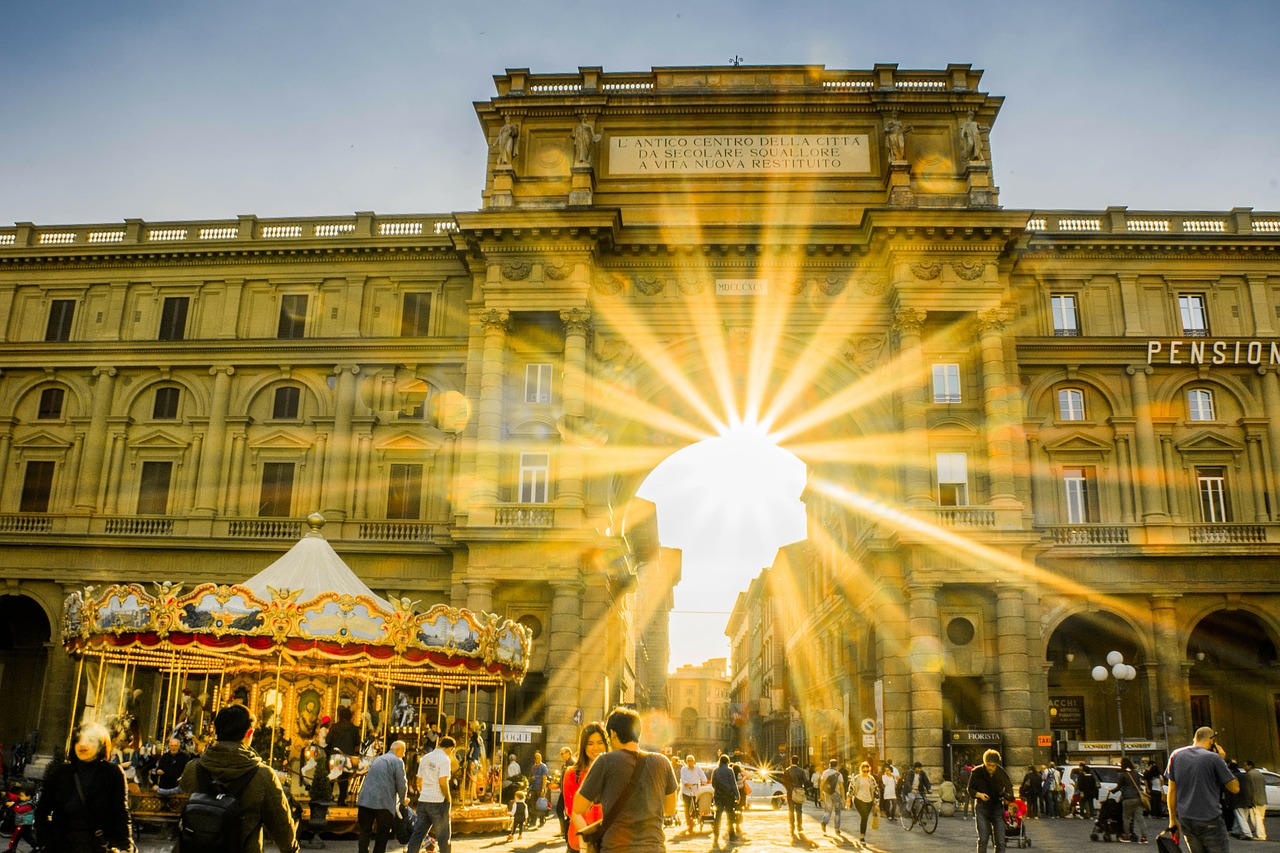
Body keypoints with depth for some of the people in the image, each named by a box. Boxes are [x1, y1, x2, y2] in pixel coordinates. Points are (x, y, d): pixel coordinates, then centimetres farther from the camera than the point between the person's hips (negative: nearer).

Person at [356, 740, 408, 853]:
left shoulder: (377, 759, 23)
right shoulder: (397, 761, -1)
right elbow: (401, 784, -4)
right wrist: (403, 800, 13)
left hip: (365, 800, 6)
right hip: (383, 802, -6)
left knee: (365, 831, 10)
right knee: (383, 833, 8)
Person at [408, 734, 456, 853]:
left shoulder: (425, 758, 12)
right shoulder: (444, 759, -11)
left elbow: (419, 779, 17)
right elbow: (443, 782, -19)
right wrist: (448, 798, -9)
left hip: (423, 800, 6)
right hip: (438, 801, -6)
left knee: (418, 833, 9)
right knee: (443, 834, 6)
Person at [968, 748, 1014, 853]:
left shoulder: (1001, 772, -4)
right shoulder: (977, 772, -8)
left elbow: (1009, 786, 13)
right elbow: (970, 789, 1)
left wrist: (1007, 797, -7)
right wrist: (979, 794, -18)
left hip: (997, 807, 2)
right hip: (982, 808, -2)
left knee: (1000, 842, -3)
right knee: (983, 840, -10)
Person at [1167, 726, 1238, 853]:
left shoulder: (1176, 755, 7)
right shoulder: (1213, 758, -8)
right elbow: (1235, 788, -2)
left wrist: (1172, 819, 14)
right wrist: (1222, 760, 5)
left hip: (1185, 820, 5)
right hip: (1210, 821, -5)